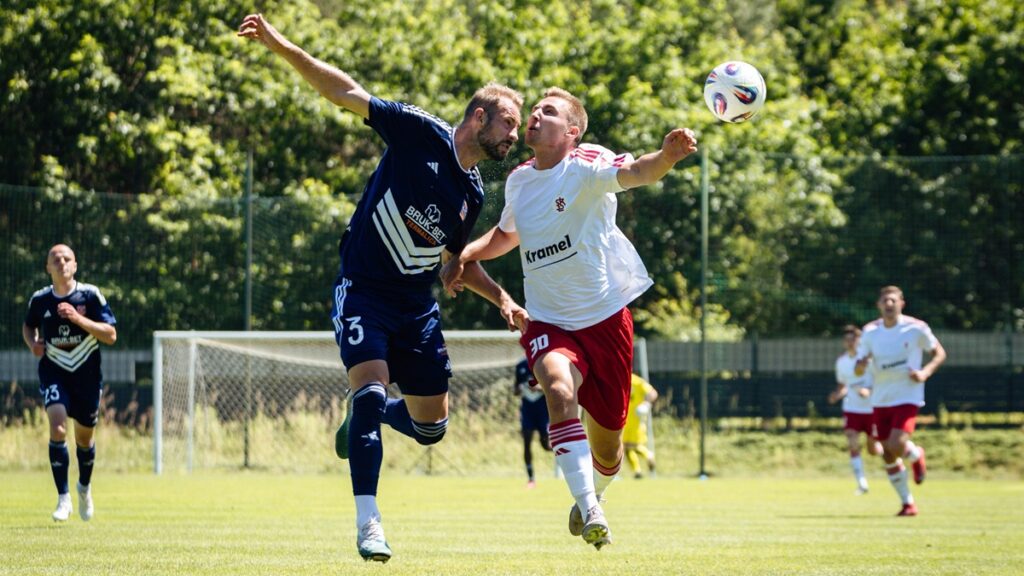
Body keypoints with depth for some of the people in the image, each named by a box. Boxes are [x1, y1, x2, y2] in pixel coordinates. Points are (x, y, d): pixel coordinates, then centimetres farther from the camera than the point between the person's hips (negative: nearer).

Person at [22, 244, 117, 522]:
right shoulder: (40, 299, -1)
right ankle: (63, 498, -15)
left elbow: (111, 335, -11)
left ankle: (84, 486, 41)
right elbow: (28, 326, 19)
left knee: (84, 438, 11)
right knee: (57, 428, -22)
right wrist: (32, 344, -4)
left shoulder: (90, 295, -8)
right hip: (53, 373, 0)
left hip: (87, 375, 0)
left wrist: (79, 319, -23)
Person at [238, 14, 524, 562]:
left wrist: (500, 297, 6)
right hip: (363, 288, -6)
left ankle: (365, 417, 39)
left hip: (416, 303, 6)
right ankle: (368, 523, -20)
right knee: (370, 387, -24)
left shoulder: (473, 194, 7)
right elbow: (347, 93, -13)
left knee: (430, 426, 5)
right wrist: (282, 47, -22)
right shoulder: (421, 132, -10)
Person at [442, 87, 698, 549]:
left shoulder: (586, 165, -10)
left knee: (607, 450, 8)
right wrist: (464, 256, 11)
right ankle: (590, 513, -36)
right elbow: (506, 235, 28)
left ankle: (591, 495, 45)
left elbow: (634, 173, -33)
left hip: (604, 320, -2)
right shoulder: (518, 180, 6)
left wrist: (666, 156, -55)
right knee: (560, 390, -33)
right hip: (548, 324, 2)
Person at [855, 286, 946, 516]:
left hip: (908, 397, -4)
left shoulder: (916, 328, -8)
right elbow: (858, 370, 7)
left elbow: (939, 353, 3)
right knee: (888, 456, 4)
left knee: (896, 447, -21)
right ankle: (908, 503, 18)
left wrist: (925, 372, -15)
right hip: (881, 400, 4)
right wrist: (861, 365, -18)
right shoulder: (870, 331, 2)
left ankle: (916, 455, 16)